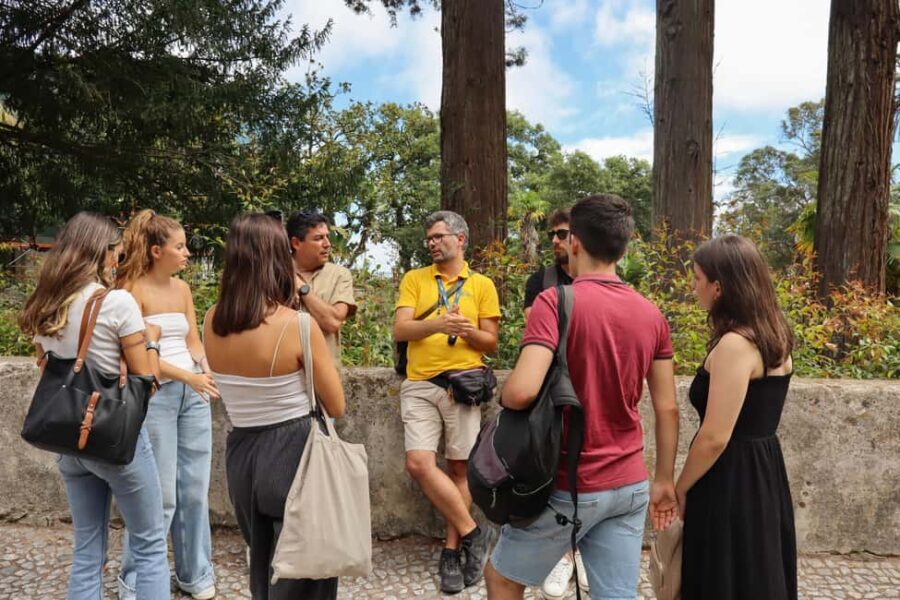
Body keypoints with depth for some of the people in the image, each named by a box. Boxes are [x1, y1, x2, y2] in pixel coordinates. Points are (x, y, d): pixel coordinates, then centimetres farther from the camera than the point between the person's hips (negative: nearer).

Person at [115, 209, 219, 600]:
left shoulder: (182, 288, 11)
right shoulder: (133, 290, -8)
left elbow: (193, 342, 11)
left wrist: (208, 374, -7)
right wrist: (187, 376, -20)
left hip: (193, 393, 6)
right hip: (154, 395, -6)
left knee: (195, 489, 10)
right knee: (161, 494, -2)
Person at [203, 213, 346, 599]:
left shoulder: (212, 322, -2)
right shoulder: (298, 326, -18)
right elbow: (336, 407, -9)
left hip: (240, 452, 6)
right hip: (292, 454, -6)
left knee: (262, 568, 26)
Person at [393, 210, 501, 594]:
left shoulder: (482, 285, 7)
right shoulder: (414, 279, 9)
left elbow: (491, 343, 7)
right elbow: (399, 330, -3)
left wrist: (470, 332, -15)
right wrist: (437, 323, -21)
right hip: (420, 385, 1)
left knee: (459, 467, 4)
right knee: (419, 463, -12)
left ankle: (452, 549, 19)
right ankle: (471, 532, 4)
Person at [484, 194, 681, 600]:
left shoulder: (554, 301, -16)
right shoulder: (652, 315, 2)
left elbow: (522, 391, -28)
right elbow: (667, 409, 5)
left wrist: (503, 394, -5)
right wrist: (664, 481, 15)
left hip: (569, 486, -5)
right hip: (630, 486, 5)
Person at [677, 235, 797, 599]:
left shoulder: (735, 344, -21)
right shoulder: (775, 336, 7)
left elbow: (715, 437, -22)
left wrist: (680, 488, -10)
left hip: (731, 480, -9)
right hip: (765, 471, 9)